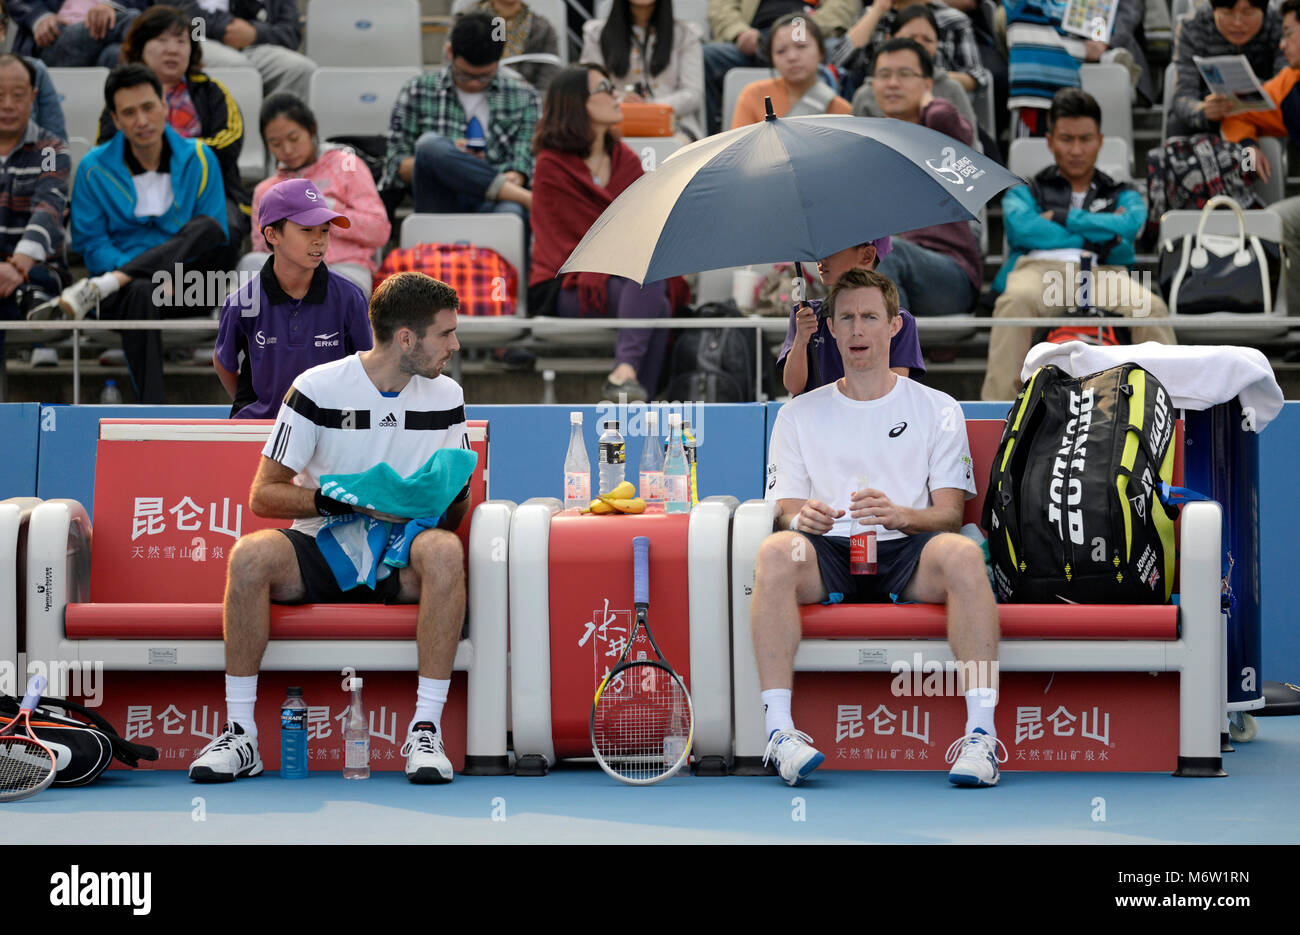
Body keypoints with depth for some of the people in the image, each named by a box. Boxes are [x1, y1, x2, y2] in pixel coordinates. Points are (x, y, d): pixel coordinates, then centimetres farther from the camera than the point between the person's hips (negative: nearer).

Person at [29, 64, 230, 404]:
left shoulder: (199, 159, 7)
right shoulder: (95, 168, 6)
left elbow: (218, 239, 5)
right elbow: (91, 244, 3)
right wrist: (151, 277, -16)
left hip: (185, 290, 1)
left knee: (208, 228, -29)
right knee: (140, 293, -39)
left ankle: (98, 288, -35)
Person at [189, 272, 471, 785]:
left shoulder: (445, 397, 6)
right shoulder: (318, 388, -5)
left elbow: (456, 506, 11)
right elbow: (263, 494, -6)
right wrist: (342, 499, -21)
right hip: (320, 549, -1)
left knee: (444, 551, -34)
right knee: (251, 554, -33)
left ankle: (427, 730, -32)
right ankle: (240, 733, -26)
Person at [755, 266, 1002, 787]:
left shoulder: (937, 410, 15)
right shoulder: (799, 415, 19)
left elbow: (950, 513, 6)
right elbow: (784, 509, 12)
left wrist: (900, 515, -17)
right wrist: (800, 517, -15)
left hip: (907, 556, -1)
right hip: (830, 556, 1)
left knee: (963, 553, -35)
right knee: (777, 551, -34)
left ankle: (981, 732, -37)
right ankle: (779, 729, -37)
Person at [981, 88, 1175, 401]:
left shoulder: (1122, 195, 33)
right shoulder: (1027, 191, 30)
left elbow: (1129, 225, 7)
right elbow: (1022, 228, 4)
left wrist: (1061, 218, 7)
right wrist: (1099, 234, 5)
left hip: (1105, 273, 1)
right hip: (1040, 268, -1)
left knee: (1151, 307, -34)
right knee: (1016, 301, -40)